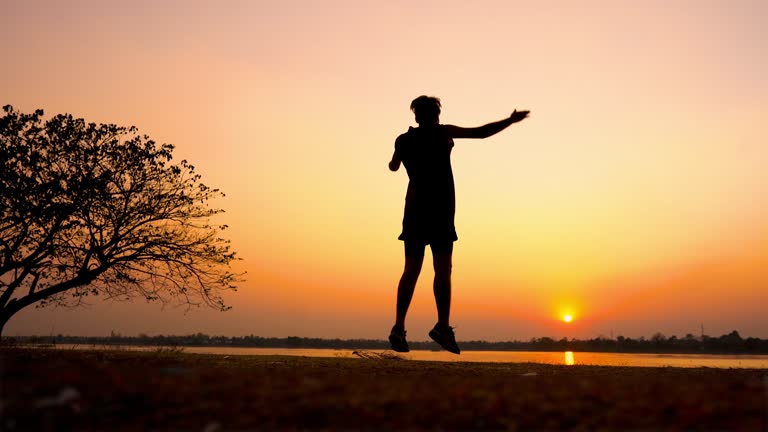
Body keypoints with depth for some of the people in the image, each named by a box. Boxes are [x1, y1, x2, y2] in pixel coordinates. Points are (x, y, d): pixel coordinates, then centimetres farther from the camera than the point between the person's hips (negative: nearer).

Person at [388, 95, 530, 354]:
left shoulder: (403, 140, 14)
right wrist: (510, 120, 10)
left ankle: (399, 328, -1)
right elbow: (481, 132, -3)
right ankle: (442, 326, -20)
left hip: (414, 209, 5)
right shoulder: (442, 132, 1)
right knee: (442, 268, -9)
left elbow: (393, 167, 32)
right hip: (439, 209, -5)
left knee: (411, 269, 5)